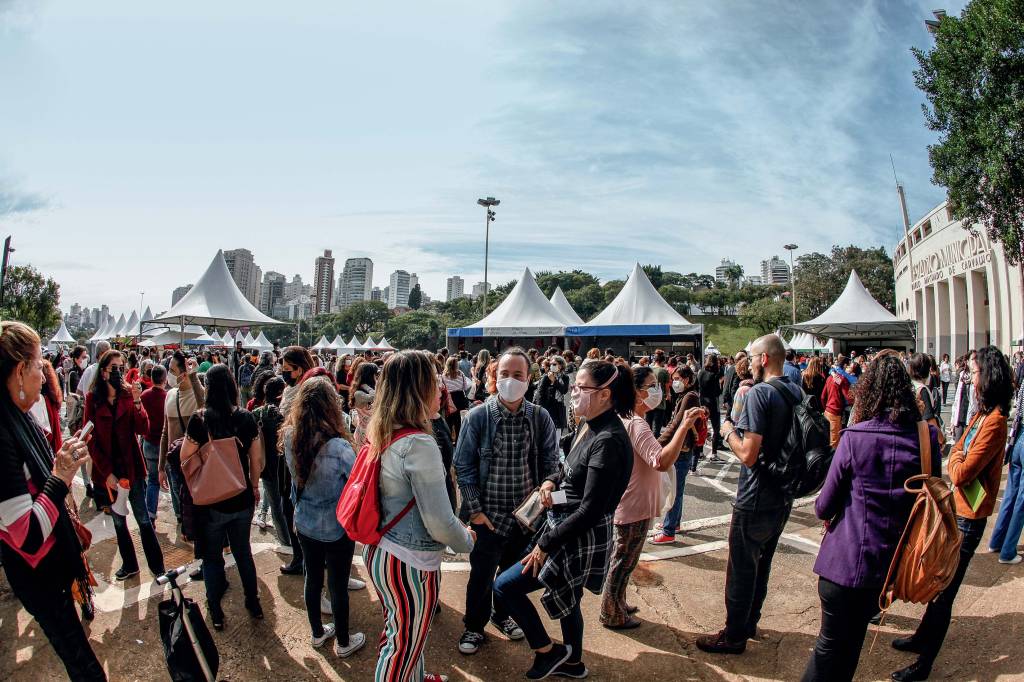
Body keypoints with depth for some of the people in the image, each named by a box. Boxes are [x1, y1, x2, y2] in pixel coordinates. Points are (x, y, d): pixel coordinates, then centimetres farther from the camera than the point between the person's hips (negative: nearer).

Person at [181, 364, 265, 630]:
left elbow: (185, 459, -12)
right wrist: (254, 486, 13)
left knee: (212, 557, 17)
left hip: (210, 502, -2)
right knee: (243, 552, 22)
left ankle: (216, 613, 29)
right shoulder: (246, 418, -9)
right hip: (242, 499, 3)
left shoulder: (200, 420, -18)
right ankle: (253, 603, 34)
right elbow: (257, 460, -2)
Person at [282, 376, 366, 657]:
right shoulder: (338, 446, -30)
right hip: (336, 528, -5)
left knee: (312, 578, 22)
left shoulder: (290, 439, -11)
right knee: (338, 585, 13)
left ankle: (317, 632, 43)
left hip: (305, 524, 5)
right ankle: (343, 642, 33)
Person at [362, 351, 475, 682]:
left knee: (402, 633, 28)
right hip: (409, 563, -8)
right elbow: (439, 523, -24)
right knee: (403, 645, 13)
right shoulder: (418, 444, -27)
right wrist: (467, 540, -3)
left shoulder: (382, 434, 0)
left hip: (380, 550, 9)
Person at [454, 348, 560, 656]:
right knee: (481, 575, 12)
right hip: (489, 514, -2)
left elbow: (550, 465, 2)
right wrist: (475, 510, -10)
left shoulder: (541, 418, -7)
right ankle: (474, 626, 37)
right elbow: (464, 466, -8)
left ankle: (501, 614, 48)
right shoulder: (478, 417, -12)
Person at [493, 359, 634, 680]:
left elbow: (590, 510, -26)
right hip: (569, 532, 9)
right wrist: (551, 480, -2)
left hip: (582, 540, -9)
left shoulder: (608, 441, -26)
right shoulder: (591, 428, 1)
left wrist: (545, 544, -19)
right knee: (568, 598, 26)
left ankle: (547, 650, 16)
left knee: (505, 585, -4)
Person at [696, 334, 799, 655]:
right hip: (783, 497, 9)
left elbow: (748, 455, -26)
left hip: (756, 500, -8)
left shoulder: (759, 393, -22)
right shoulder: (797, 393, 4)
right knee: (761, 564, 22)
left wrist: (729, 432, -8)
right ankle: (749, 622, 38)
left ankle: (734, 635, 19)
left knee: (741, 568, 6)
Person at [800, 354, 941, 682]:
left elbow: (824, 507, -12)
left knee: (831, 643, 11)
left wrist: (825, 512, 10)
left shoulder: (854, 438, -19)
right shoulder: (928, 437, -8)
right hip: (895, 560, 4)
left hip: (848, 560, -4)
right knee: (853, 638, 24)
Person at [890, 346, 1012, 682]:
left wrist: (956, 457, -6)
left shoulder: (994, 421, -23)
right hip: (956, 511, 9)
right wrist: (958, 457, -6)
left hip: (967, 519, -9)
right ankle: (923, 638, 40)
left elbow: (960, 473, -22)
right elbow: (955, 458, 11)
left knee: (942, 593, 3)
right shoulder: (982, 415, 6)